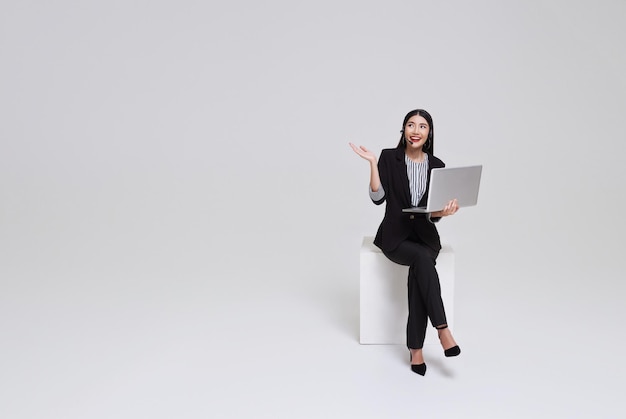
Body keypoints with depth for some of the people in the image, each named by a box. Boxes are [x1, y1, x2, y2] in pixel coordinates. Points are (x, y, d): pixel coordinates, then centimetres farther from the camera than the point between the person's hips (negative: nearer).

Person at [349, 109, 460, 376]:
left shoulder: (437, 165, 4)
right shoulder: (389, 157, -2)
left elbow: (434, 214, 1)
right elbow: (377, 198, -12)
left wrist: (443, 212, -22)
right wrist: (372, 162, -18)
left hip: (425, 234, 2)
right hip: (395, 235, -2)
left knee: (418, 271, -30)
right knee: (423, 258, -34)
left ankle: (415, 348, -24)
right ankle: (442, 330, -28)